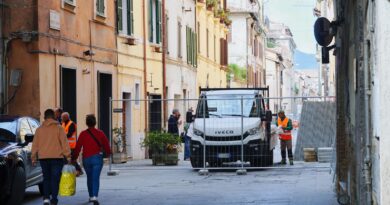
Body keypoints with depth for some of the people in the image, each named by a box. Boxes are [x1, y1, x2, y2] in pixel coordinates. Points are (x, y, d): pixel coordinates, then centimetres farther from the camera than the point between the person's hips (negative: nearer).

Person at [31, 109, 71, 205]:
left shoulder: (39, 129, 7)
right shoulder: (58, 128, -2)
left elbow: (35, 145, 8)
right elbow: (64, 143, -5)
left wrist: (33, 158, 14)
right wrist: (68, 156, -1)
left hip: (43, 157, 3)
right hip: (57, 157, -3)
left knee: (46, 178, 13)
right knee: (55, 179, 1)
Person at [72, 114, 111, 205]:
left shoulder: (83, 134, -2)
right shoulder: (100, 133, -1)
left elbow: (78, 147, -3)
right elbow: (106, 145, 5)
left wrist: (74, 158, 6)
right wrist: (108, 153, 25)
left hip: (86, 159, 1)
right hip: (97, 158, -1)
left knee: (89, 177, 18)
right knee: (96, 178, -5)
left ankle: (91, 196, 26)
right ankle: (94, 197, -21)